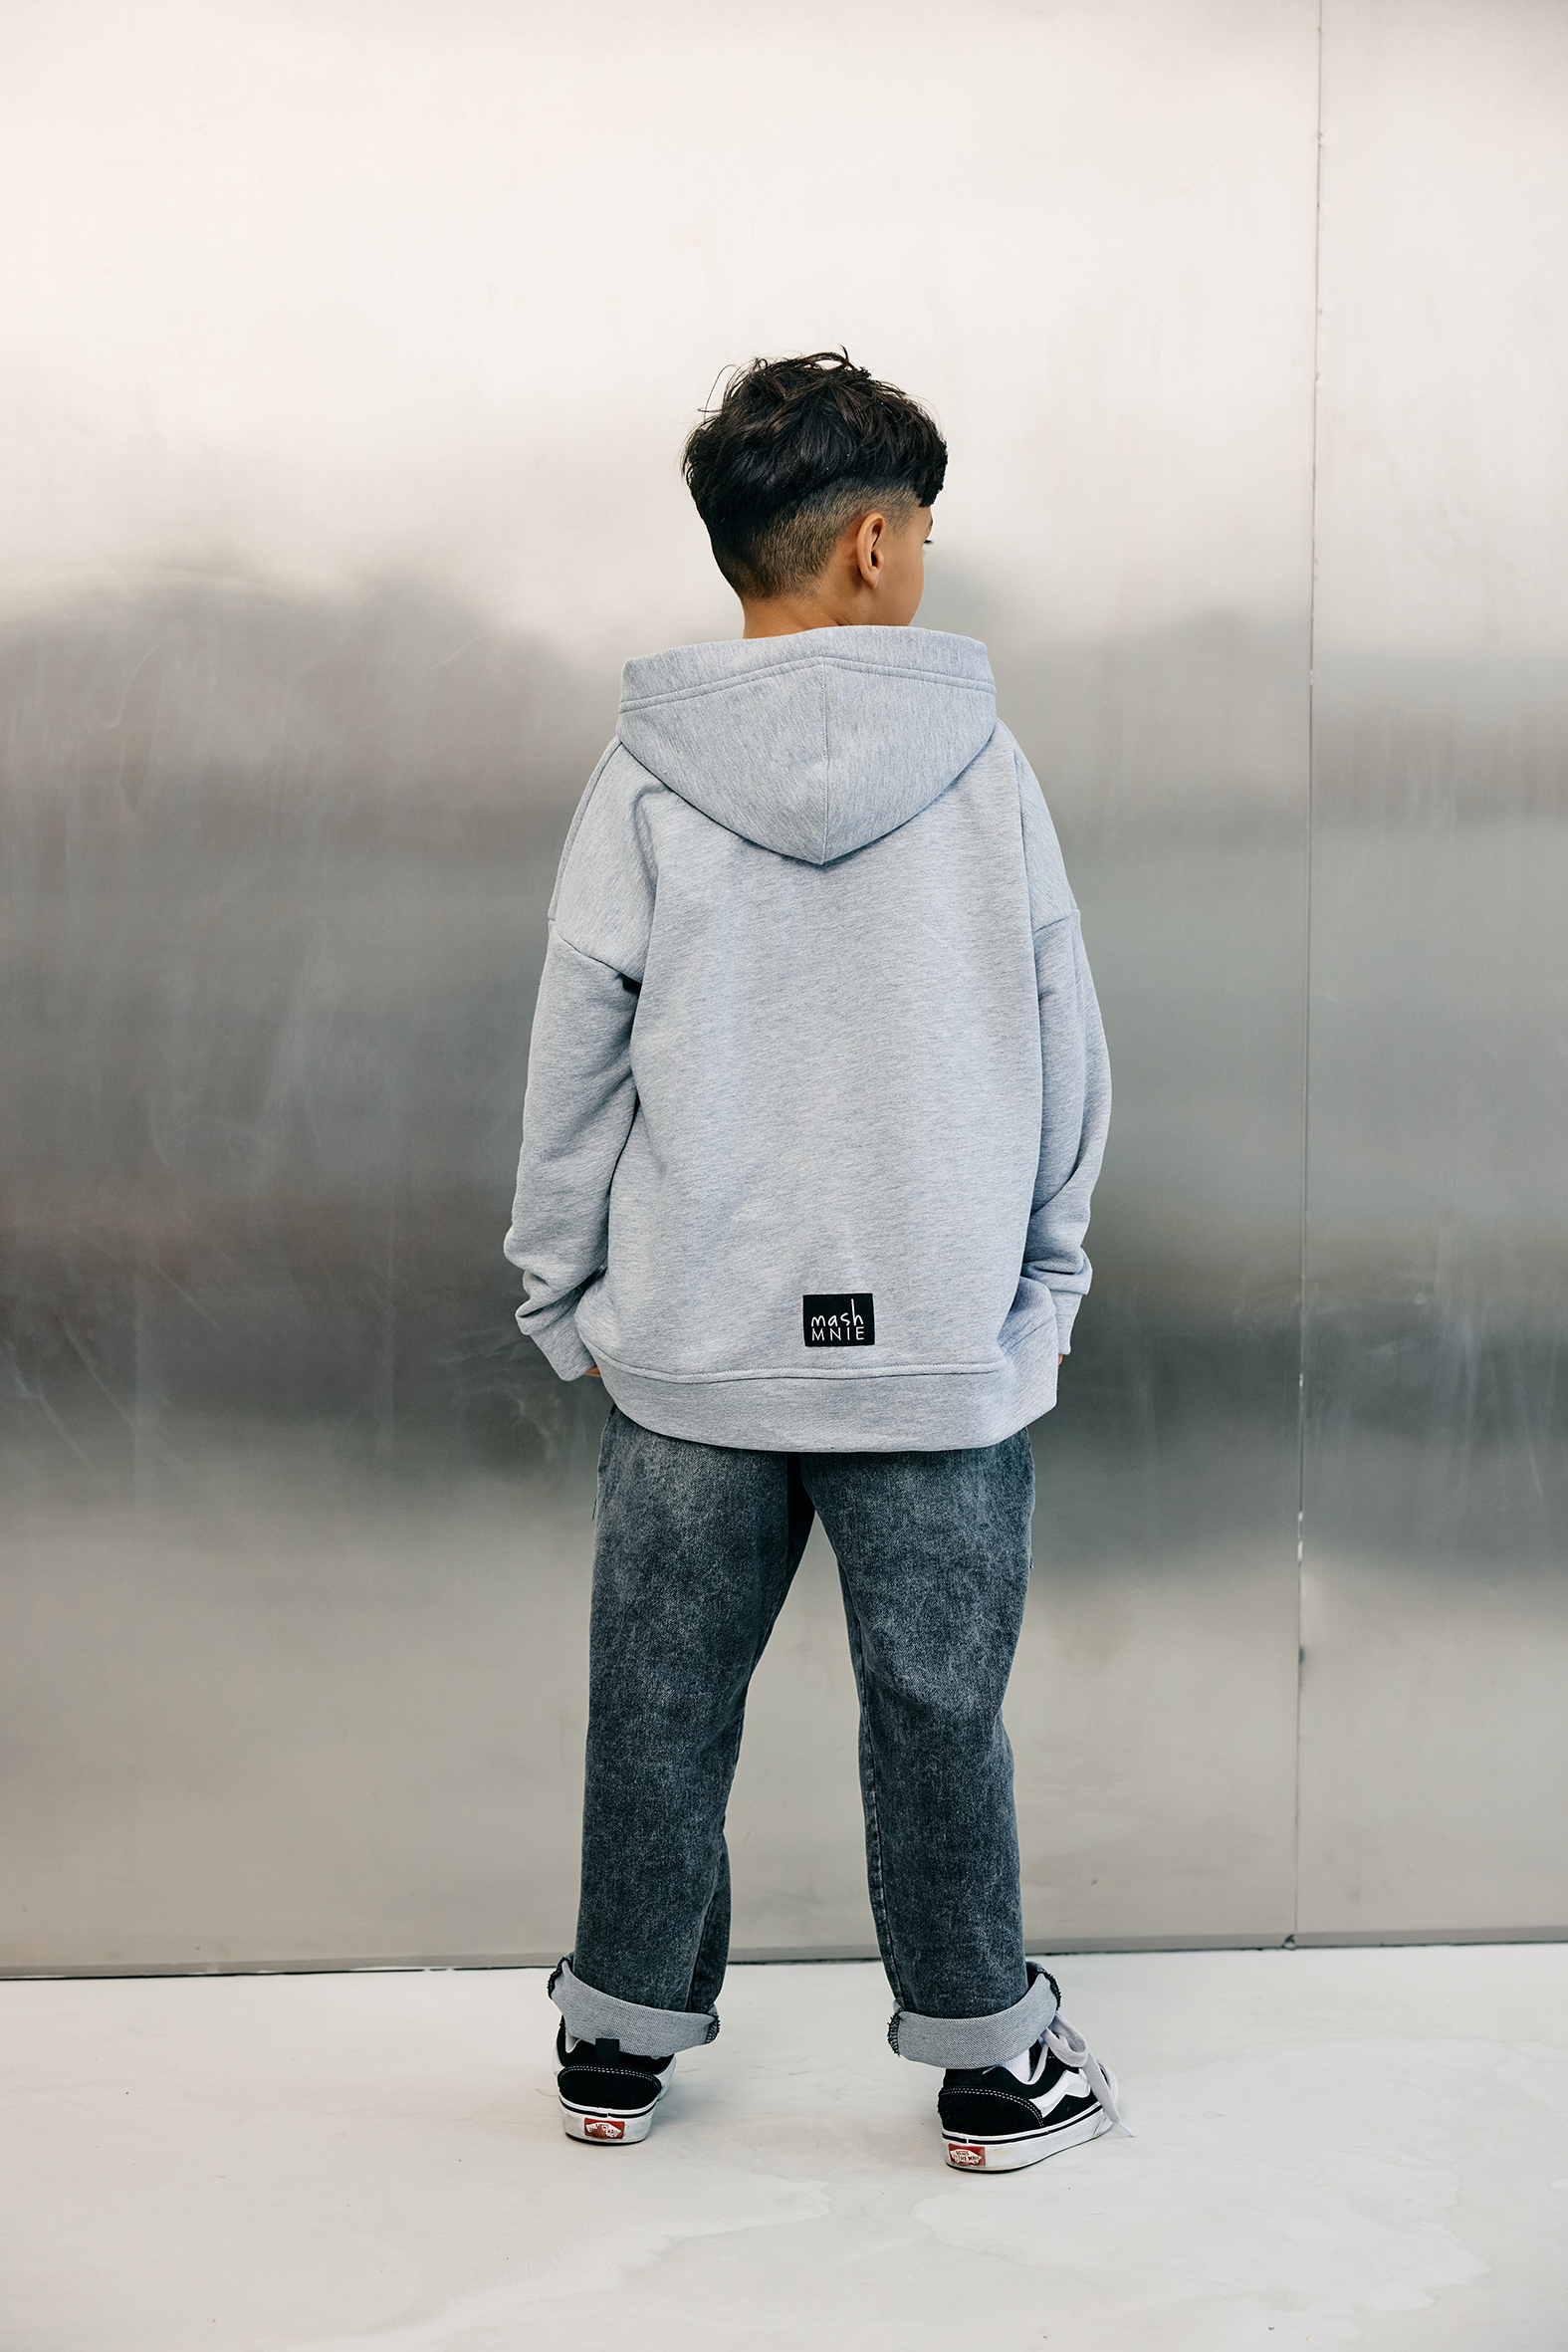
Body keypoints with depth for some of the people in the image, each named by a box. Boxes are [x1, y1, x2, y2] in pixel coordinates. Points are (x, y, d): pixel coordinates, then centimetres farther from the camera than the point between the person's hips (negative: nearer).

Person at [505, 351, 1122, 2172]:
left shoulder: (645, 782, -5)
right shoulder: (981, 764, -4)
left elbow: (577, 1066, -1)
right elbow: (1065, 1053, 2)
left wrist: (561, 1298, 11)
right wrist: (1044, 1273, 15)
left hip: (689, 1349, 1)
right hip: (942, 1346, 0)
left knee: (661, 1708, 12)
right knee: (939, 1712, 9)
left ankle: (619, 2038, 26)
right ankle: (989, 2061, 21)